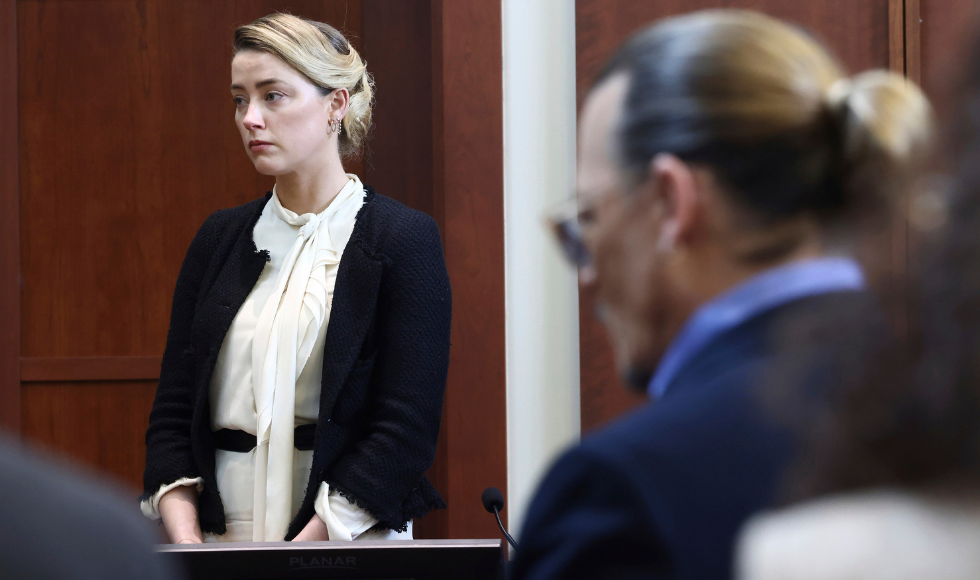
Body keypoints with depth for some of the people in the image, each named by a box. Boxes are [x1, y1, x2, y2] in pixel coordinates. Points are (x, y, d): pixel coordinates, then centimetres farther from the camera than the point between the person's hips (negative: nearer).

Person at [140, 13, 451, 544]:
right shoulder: (219, 238, 8)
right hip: (219, 537, 4)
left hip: (348, 542, -3)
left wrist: (302, 549, -20)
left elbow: (405, 430, -12)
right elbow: (173, 410, 5)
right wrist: (187, 543, -11)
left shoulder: (405, 239, -6)